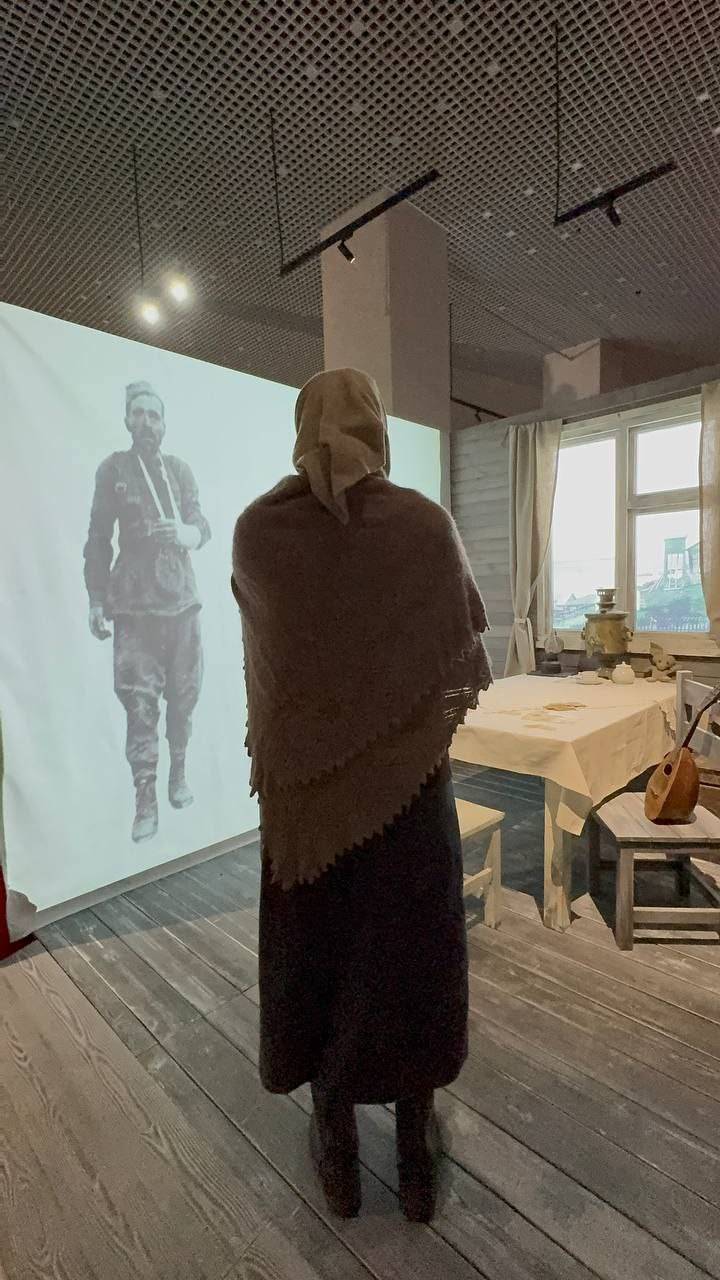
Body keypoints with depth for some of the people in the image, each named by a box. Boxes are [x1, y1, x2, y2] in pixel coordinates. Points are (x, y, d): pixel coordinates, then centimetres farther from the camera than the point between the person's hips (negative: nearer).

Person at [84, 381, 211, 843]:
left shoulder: (181, 470, 10)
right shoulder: (112, 469, 5)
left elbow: (202, 526, 0)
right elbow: (98, 538, 5)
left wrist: (185, 533, -24)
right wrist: (96, 600, 1)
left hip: (182, 598, 2)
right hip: (134, 603, -2)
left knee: (184, 695, 6)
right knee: (140, 701, -6)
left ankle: (179, 774, 24)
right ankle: (145, 799, 2)